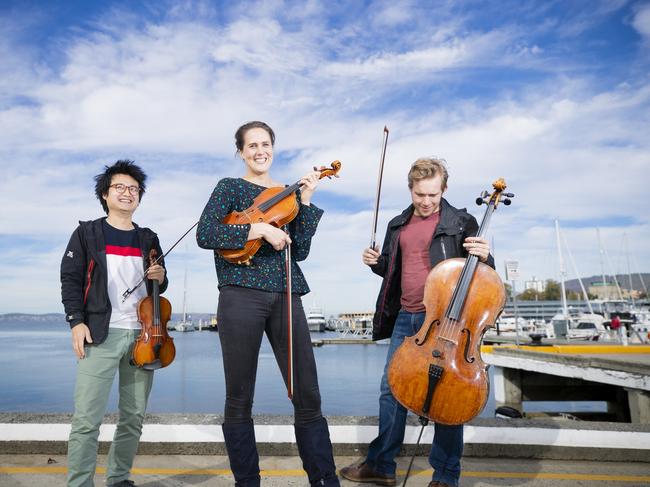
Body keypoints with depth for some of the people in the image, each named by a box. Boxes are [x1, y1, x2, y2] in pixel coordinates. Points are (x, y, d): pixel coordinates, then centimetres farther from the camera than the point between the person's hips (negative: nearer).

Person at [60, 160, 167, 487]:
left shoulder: (148, 239, 16)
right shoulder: (87, 233, 7)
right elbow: (70, 279, 1)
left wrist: (160, 278, -1)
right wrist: (76, 321, -11)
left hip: (142, 335, 4)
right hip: (101, 333, -3)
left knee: (134, 418, 7)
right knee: (87, 419, -7)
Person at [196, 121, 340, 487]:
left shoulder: (287, 194, 17)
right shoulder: (230, 187, 9)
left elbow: (300, 251, 6)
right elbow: (204, 235, -8)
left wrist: (306, 201, 0)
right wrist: (259, 229, -16)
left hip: (285, 297, 3)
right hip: (242, 295, -2)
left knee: (309, 398, 1)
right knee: (239, 400, 4)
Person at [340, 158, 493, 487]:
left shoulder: (461, 223, -3)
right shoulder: (398, 225, 13)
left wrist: (484, 257, -24)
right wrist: (376, 262, 1)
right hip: (405, 319, 6)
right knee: (391, 390, 11)